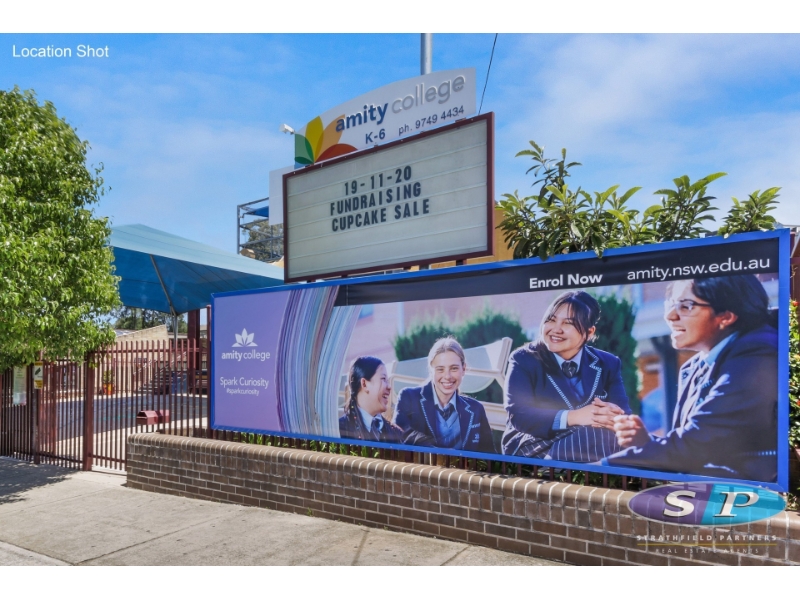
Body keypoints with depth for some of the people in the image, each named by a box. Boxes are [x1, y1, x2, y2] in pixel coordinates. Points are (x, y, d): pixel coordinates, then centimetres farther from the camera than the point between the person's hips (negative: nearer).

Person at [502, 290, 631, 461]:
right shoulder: (524, 359, -2)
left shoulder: (608, 364, 8)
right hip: (533, 449, -3)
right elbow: (518, 415, -14)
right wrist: (571, 417, -29)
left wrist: (612, 417, -28)